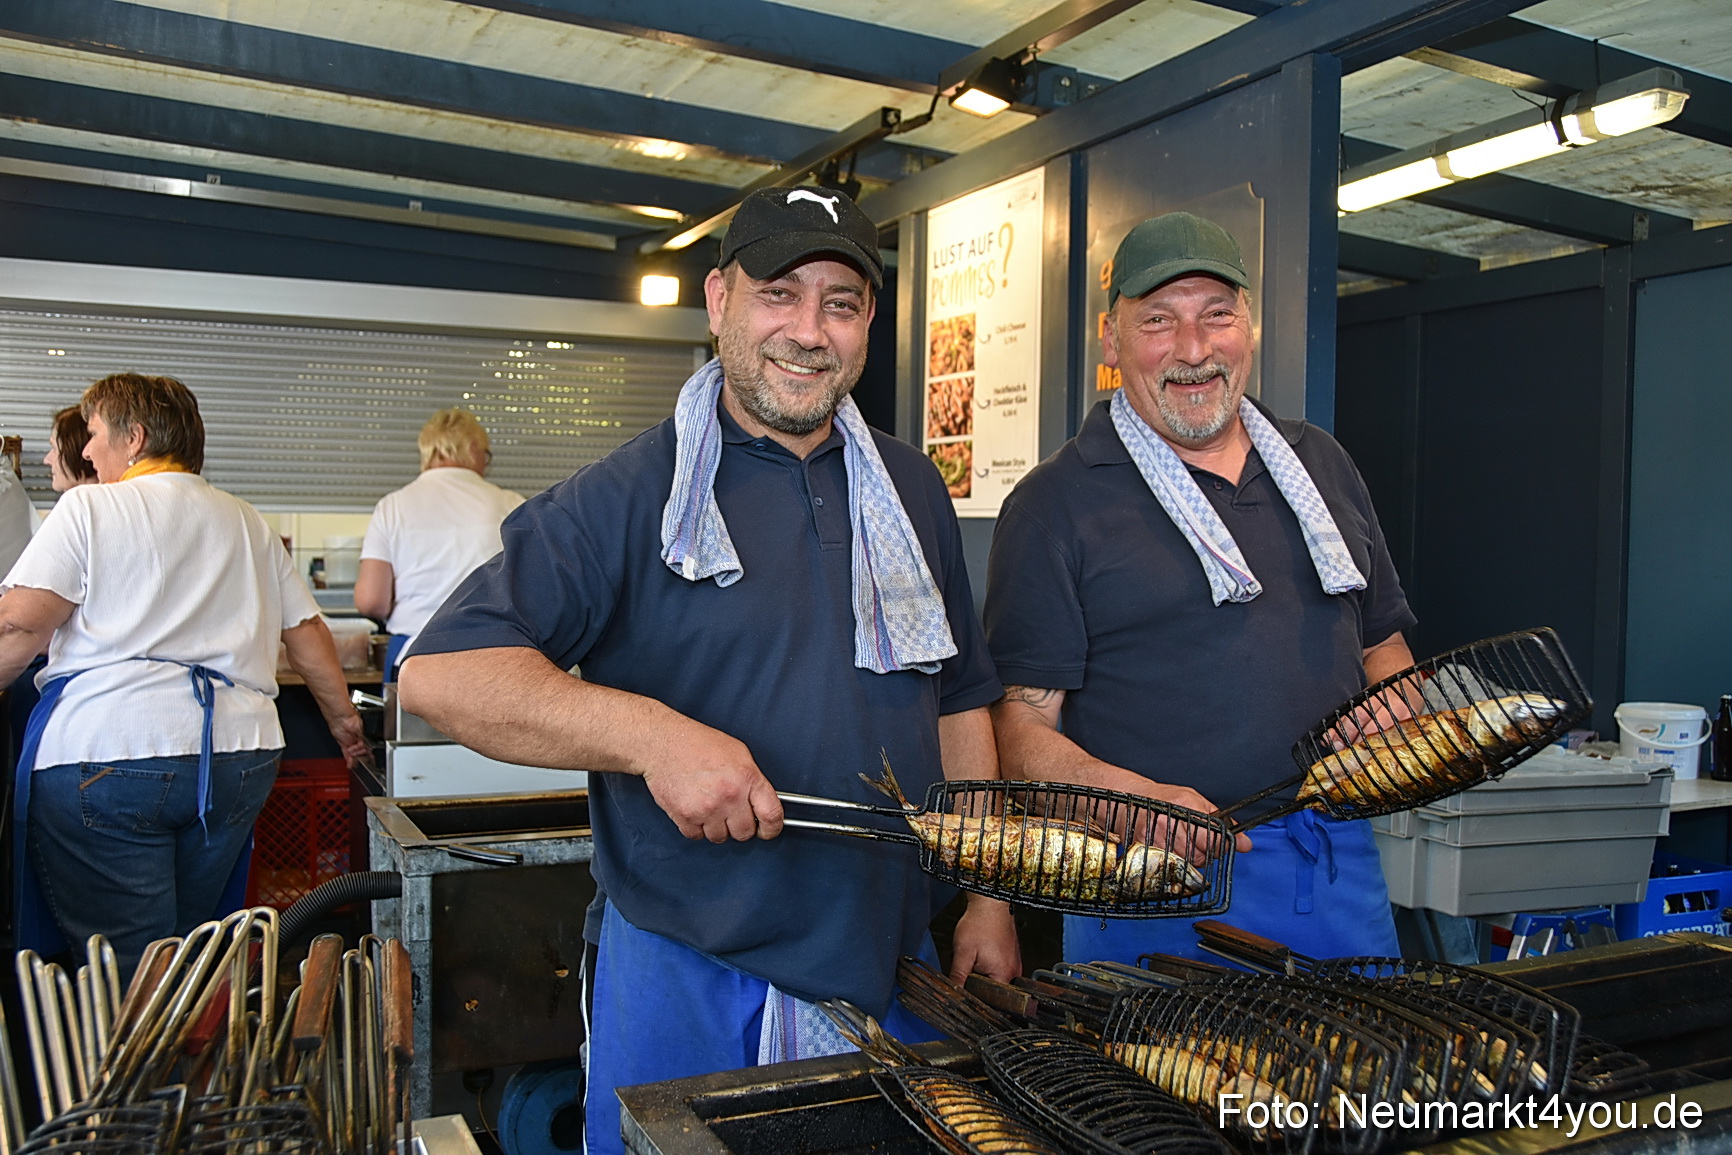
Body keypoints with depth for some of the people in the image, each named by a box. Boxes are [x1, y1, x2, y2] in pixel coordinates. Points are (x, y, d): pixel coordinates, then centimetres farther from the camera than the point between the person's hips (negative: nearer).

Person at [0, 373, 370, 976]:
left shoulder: (87, 508, 3)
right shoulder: (248, 523, 17)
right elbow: (306, 630, 18)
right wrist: (342, 717, 27)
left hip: (103, 753, -5)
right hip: (239, 756, 5)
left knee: (130, 972, -3)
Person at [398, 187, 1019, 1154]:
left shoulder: (911, 491, 8)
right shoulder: (630, 496, -9)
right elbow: (443, 672, -15)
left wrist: (989, 898, 8)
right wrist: (649, 733, -27)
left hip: (895, 966, 5)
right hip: (687, 978, -4)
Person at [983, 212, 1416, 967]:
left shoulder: (1320, 465, 12)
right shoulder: (1056, 503, -6)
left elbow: (1381, 644, 21)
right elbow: (1020, 727, -10)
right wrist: (1138, 800, -27)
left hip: (1340, 871, 5)